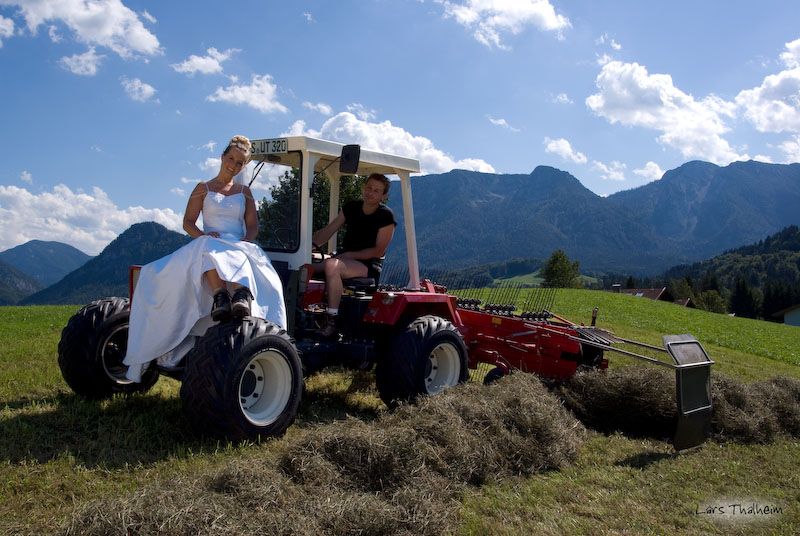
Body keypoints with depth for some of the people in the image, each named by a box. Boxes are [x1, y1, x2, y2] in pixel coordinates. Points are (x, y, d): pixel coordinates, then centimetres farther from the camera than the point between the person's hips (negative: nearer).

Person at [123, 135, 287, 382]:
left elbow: (253, 225, 14)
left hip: (239, 248, 1)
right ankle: (220, 295, -63)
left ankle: (242, 297, -72)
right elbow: (188, 223, 9)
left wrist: (246, 239, -9)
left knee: (238, 259, -39)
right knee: (209, 247, -41)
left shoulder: (244, 192, 23)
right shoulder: (203, 188, 17)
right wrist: (202, 235, -13)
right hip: (208, 245, 0)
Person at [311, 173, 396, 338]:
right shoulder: (351, 208, 11)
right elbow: (328, 230, 7)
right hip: (344, 259, 7)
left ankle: (331, 321, -32)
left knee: (332, 266, -36)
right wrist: (310, 244, -11)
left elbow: (378, 250, -10)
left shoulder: (386, 216, -6)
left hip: (369, 265, -6)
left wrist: (349, 255, -16)